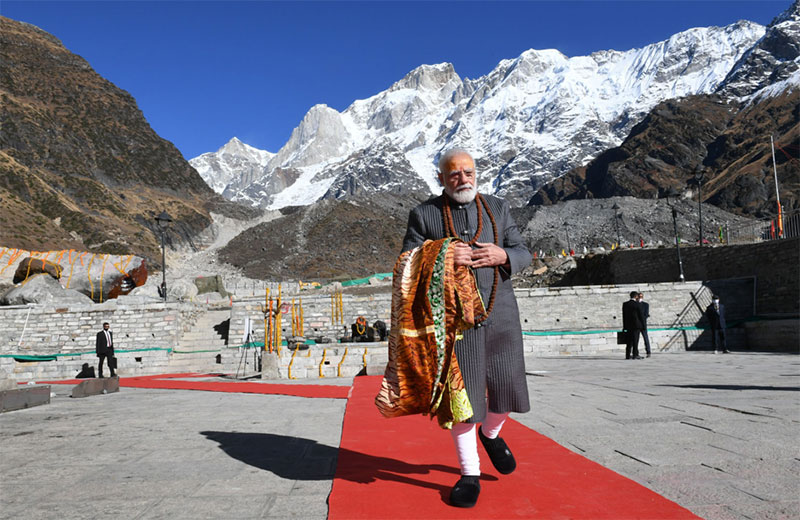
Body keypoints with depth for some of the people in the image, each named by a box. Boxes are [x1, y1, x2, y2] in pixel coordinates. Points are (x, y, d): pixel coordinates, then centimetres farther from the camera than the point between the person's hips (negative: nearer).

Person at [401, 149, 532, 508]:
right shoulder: (423, 214, 3)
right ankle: (469, 474, 19)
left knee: (507, 389, 6)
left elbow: (522, 255, 8)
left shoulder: (498, 208, 10)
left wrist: (502, 256, -15)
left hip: (499, 313, 3)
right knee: (461, 395, 2)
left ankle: (491, 433, 40)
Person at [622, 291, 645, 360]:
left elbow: (624, 315, 8)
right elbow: (641, 315, -6)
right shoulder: (637, 304, -8)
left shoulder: (625, 304, 5)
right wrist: (643, 325, 3)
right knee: (635, 340, -1)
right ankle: (635, 355, -2)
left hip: (628, 325, 4)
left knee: (629, 341, 8)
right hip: (636, 325, -4)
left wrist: (624, 326, 13)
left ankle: (628, 355, 7)